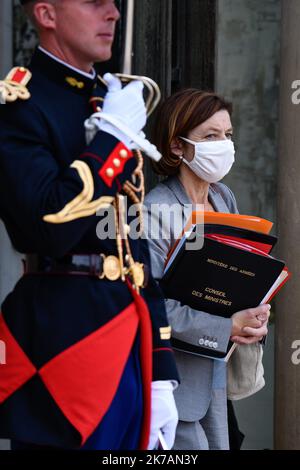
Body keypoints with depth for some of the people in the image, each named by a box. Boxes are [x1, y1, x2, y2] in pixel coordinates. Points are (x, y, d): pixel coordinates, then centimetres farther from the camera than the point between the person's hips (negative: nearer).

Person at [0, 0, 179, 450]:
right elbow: (53, 224, -23)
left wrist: (161, 374, 14)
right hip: (64, 341, -7)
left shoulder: (117, 104, 17)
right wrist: (114, 135, -11)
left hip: (132, 346, 7)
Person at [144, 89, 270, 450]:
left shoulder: (224, 198, 6)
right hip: (171, 371, -7)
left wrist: (253, 320, -9)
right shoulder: (155, 210, -18)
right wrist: (228, 328, -20)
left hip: (214, 371, 7)